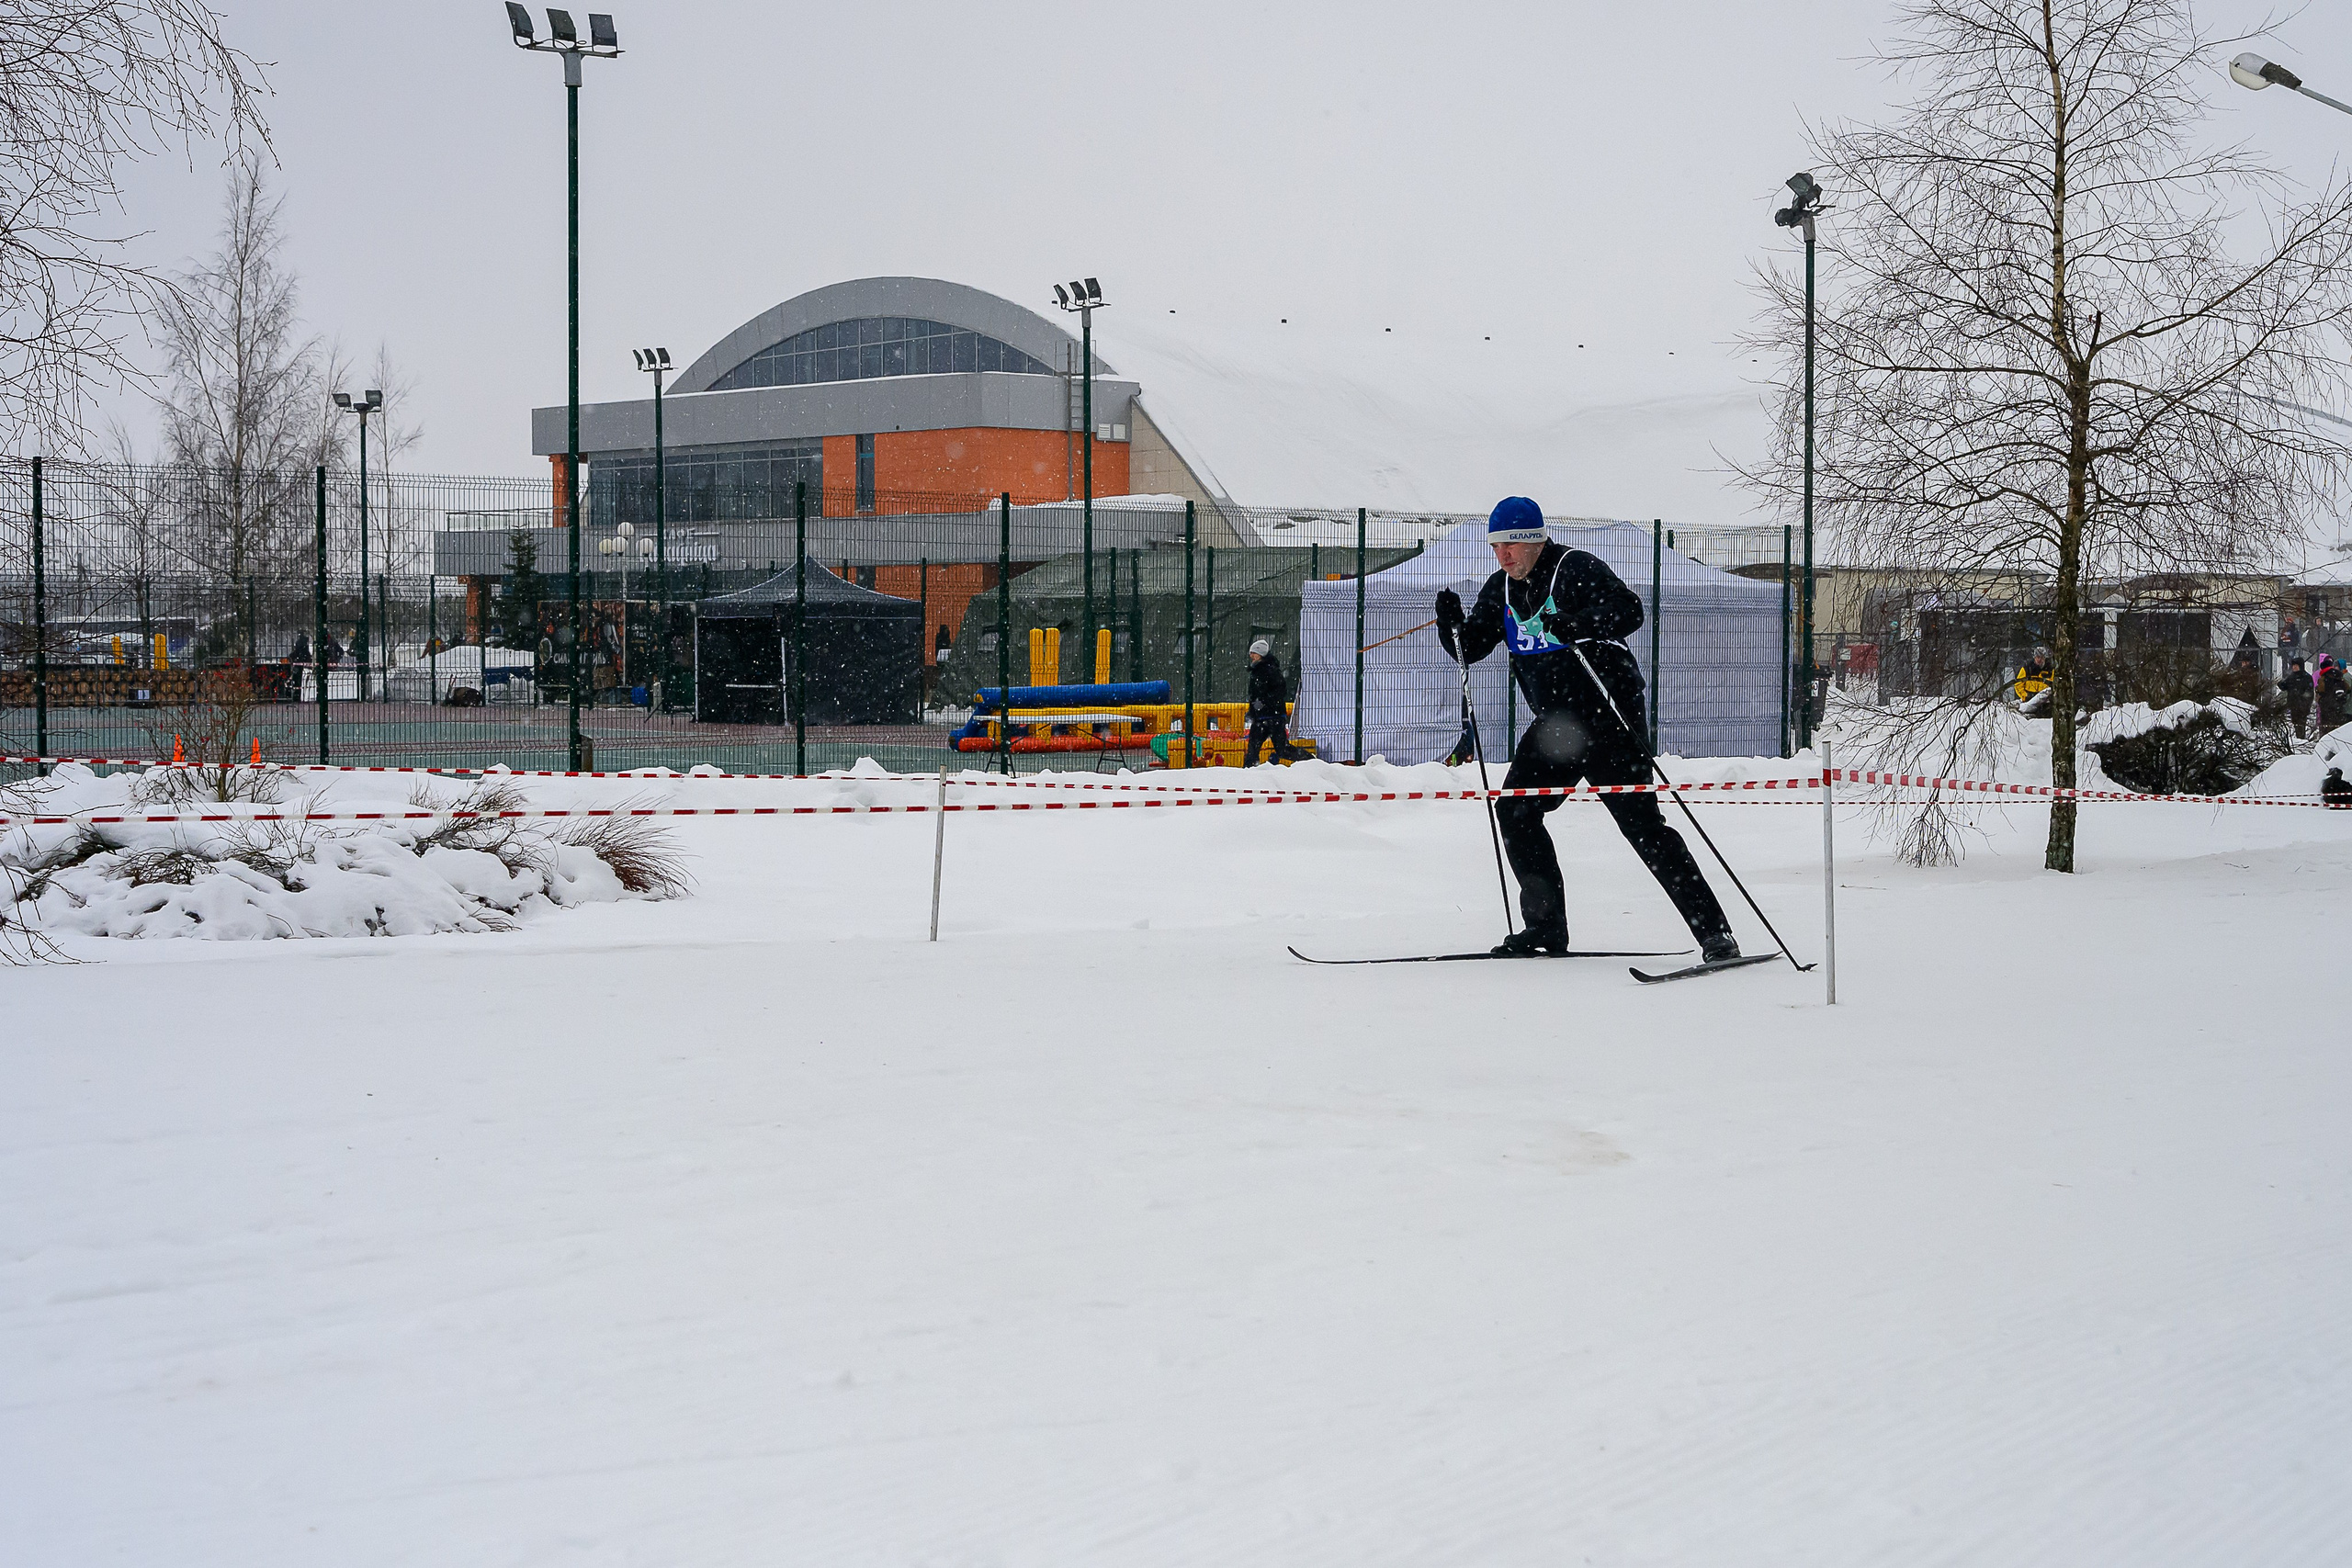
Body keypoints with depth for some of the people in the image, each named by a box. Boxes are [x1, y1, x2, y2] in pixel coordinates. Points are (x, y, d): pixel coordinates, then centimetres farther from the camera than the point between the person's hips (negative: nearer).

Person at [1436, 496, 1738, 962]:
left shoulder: (1578, 569, -13)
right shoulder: (1502, 589, 9)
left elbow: (1629, 610, -26)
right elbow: (1469, 648, 11)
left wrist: (1577, 625, -43)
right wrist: (1452, 622, -11)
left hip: (1607, 714, -8)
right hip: (1554, 722, 8)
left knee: (1641, 822, -12)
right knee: (1514, 810, 0)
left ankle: (1714, 934, -12)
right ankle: (1547, 926, 10)